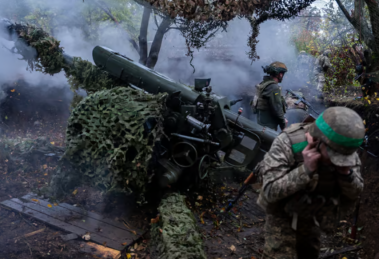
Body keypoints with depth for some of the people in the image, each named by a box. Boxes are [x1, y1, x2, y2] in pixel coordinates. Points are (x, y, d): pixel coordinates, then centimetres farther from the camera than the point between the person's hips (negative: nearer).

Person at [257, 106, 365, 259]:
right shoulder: (287, 143, -34)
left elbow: (354, 192, -12)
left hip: (311, 214, 5)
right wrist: (306, 169, -44)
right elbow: (271, 191, -35)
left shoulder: (345, 149, -21)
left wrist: (346, 172, -33)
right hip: (282, 213, -4)